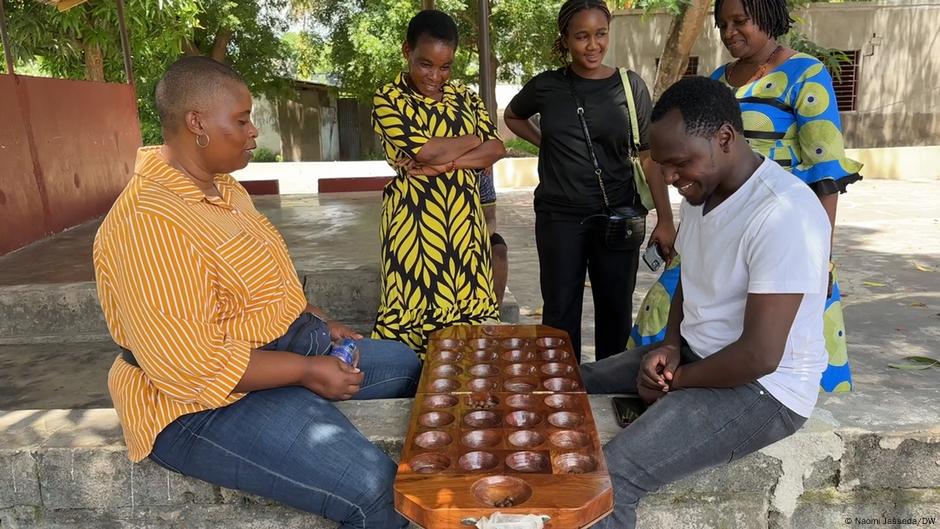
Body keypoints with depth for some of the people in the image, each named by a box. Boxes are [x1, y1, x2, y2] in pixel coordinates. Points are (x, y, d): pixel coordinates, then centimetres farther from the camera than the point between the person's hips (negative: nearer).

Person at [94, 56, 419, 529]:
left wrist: (321, 324, 9)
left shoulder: (221, 186, 6)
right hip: (211, 400, -10)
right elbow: (191, 366, -29)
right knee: (373, 490, -25)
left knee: (407, 367, 17)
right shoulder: (149, 223, -26)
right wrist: (306, 370, -22)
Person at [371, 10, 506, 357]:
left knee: (469, 306, 8)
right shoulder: (388, 99, -6)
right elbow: (426, 151, -19)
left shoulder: (464, 97, 10)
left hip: (464, 218, 5)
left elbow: (496, 148, 0)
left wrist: (446, 163, -15)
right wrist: (474, 138, -4)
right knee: (414, 308, 1)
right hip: (413, 220, -4)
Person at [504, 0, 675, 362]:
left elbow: (651, 155, -1)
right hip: (559, 217, 0)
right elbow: (513, 117, 21)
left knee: (616, 309, 10)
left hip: (618, 216, 0)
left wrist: (665, 220, -7)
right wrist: (546, 144, 5)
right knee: (560, 310, 7)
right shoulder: (546, 86, 0)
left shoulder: (630, 86, -2)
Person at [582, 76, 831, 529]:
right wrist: (669, 347, -2)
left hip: (762, 390, -9)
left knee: (607, 477, -25)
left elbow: (759, 356, -28)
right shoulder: (700, 192, 3)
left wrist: (676, 381, -13)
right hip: (696, 355, 9)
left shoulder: (784, 214, -27)